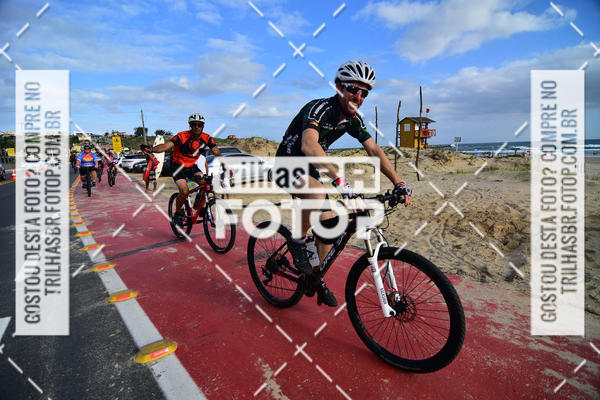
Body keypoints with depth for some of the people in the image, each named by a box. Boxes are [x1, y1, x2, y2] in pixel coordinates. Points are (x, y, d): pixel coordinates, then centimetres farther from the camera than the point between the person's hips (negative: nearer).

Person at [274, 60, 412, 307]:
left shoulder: (353, 119, -3)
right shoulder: (319, 108, -27)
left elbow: (374, 151, -4)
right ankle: (298, 243, -13)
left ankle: (316, 279, 21)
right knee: (318, 195, -39)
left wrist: (398, 184, -14)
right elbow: (309, 145, -47)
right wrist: (340, 181, -59)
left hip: (310, 169, 7)